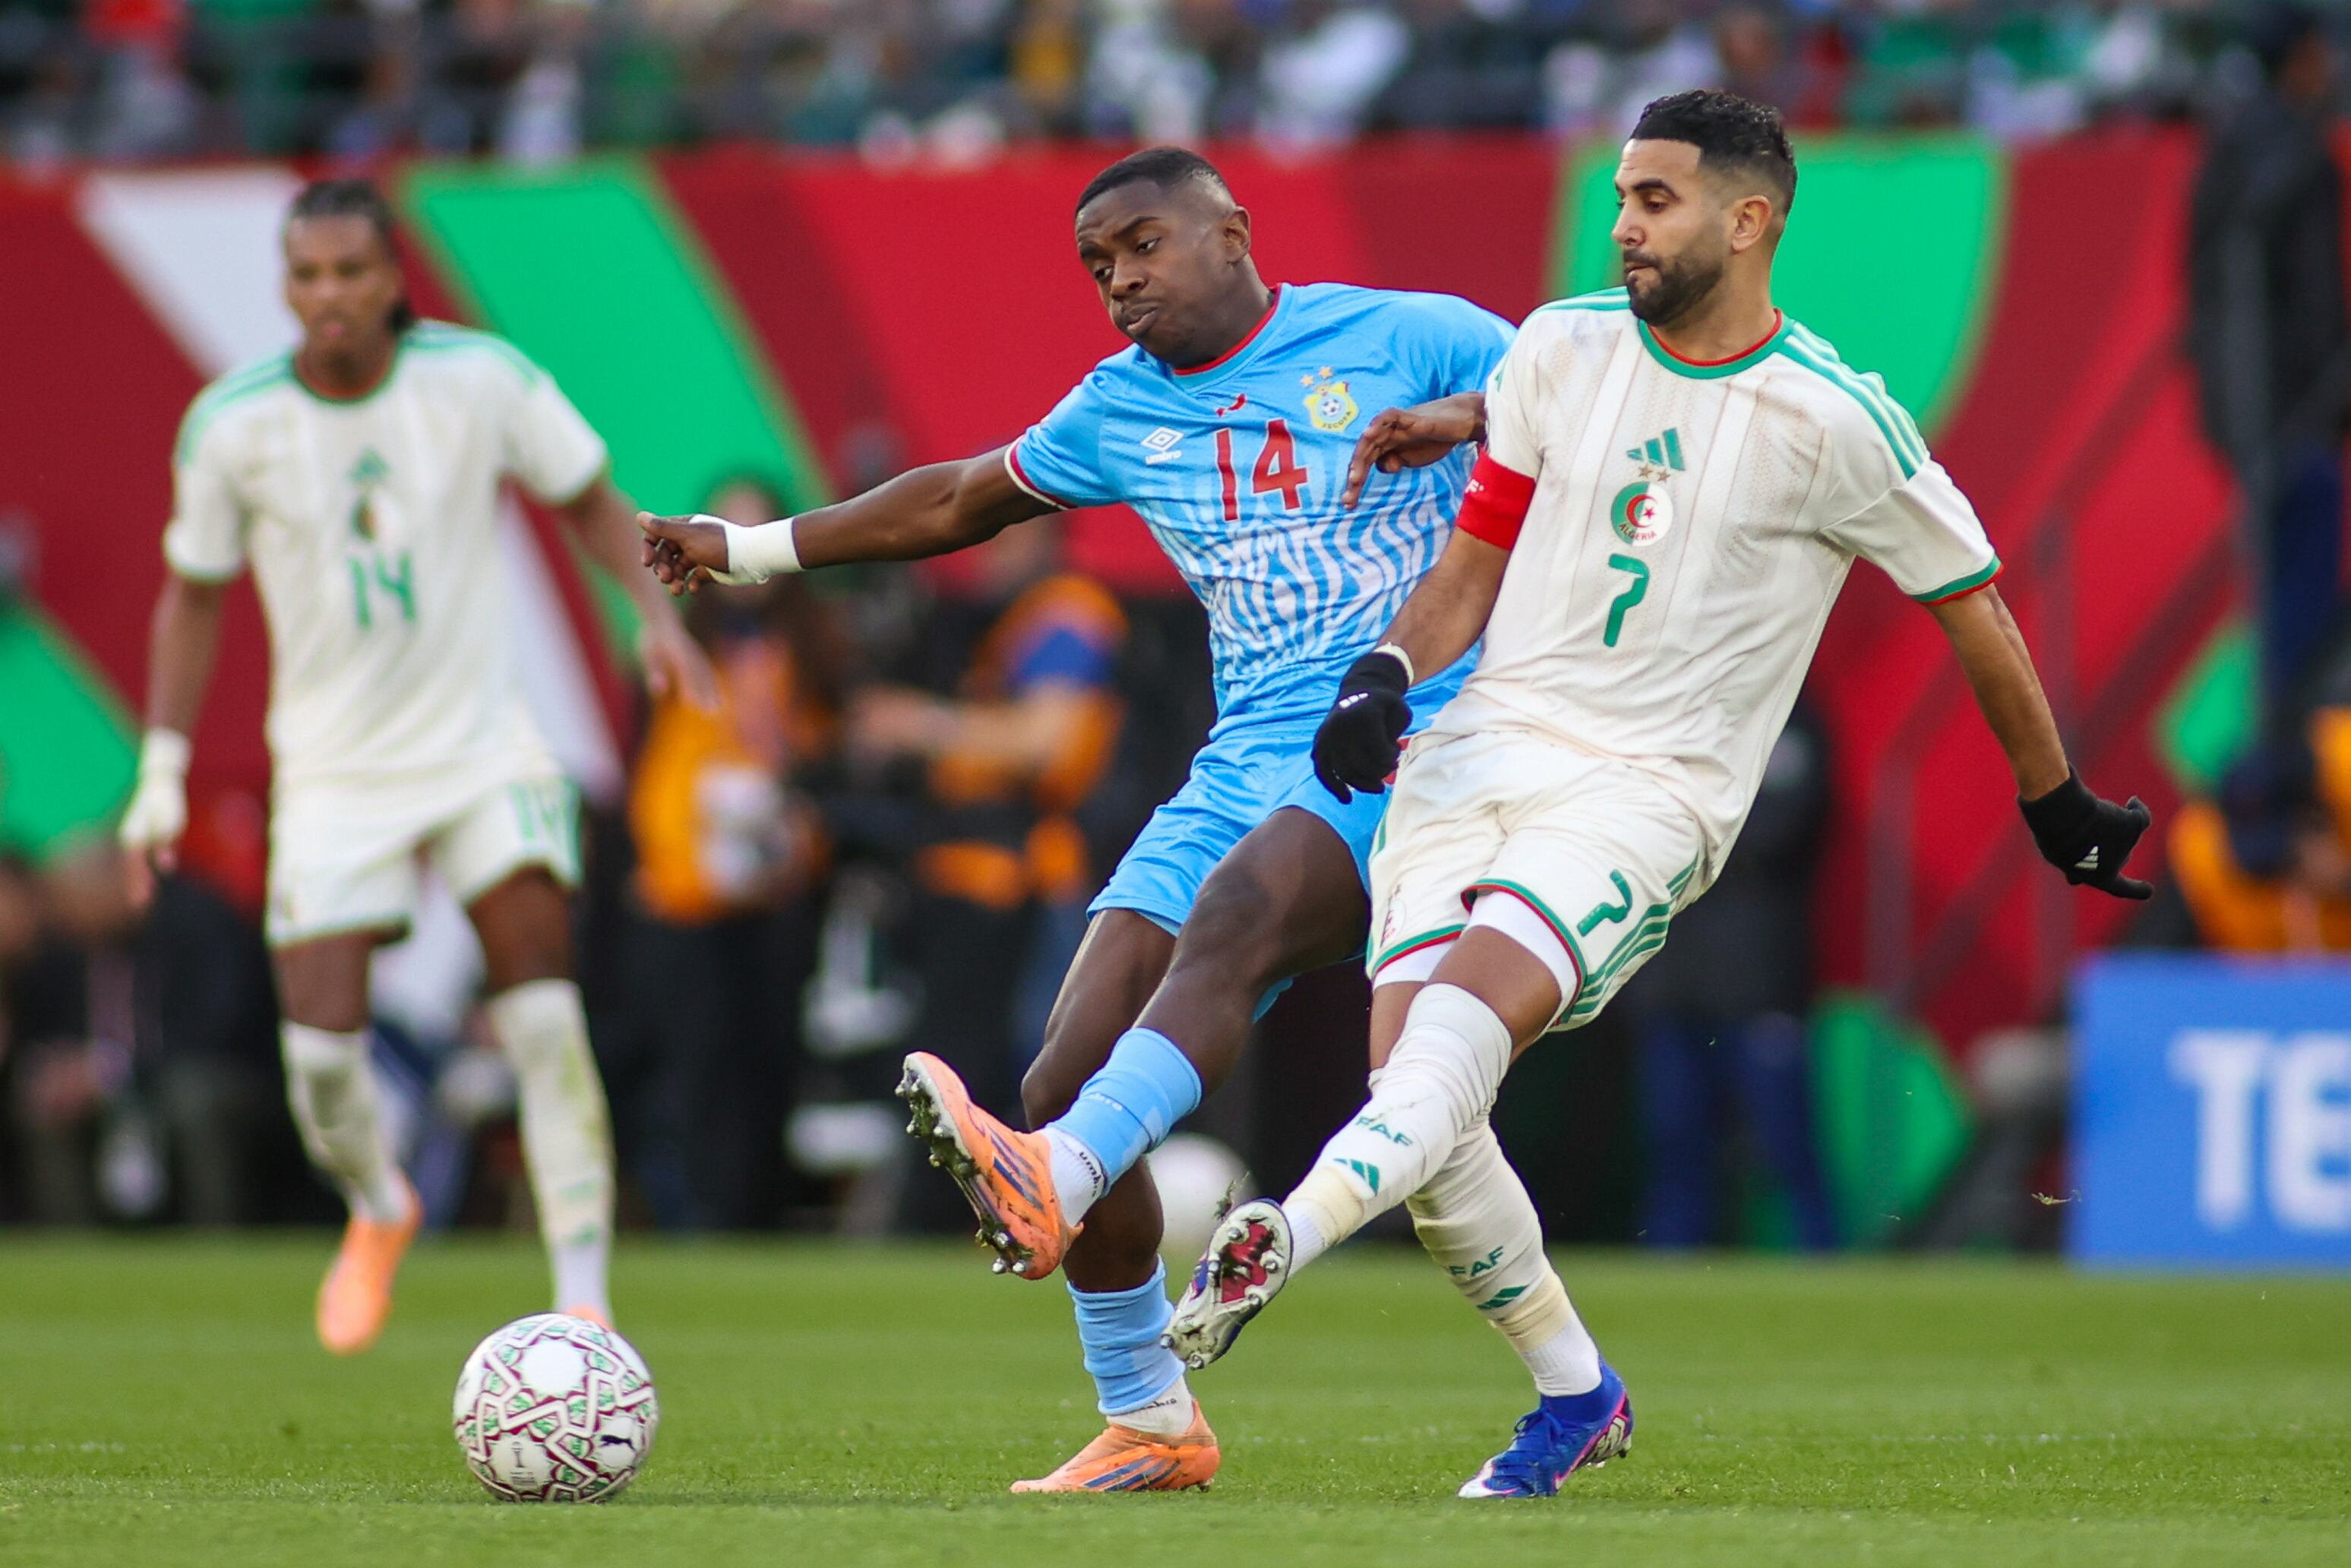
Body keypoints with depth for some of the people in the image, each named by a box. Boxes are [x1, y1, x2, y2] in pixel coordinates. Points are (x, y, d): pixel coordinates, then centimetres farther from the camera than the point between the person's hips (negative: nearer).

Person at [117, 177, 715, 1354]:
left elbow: (586, 498, 6)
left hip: (484, 746, 0)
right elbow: (194, 595, 6)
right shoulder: (232, 425, -8)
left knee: (541, 1008, -17)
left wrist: (655, 608, -12)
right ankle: (379, 1211, 27)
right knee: (320, 1044, -8)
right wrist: (162, 772, 2)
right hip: (334, 764, 1)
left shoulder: (482, 380, -10)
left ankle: (583, 1297, -13)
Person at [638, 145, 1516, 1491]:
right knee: (1070, 1075, -9)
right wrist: (747, 551, 37)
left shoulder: (1403, 340, 1)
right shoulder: (1122, 410, 18)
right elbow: (963, 501, 33)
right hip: (1244, 771, 6)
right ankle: (1149, 1426, 5)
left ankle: (1050, 1184, -58)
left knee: (1229, 919, -37)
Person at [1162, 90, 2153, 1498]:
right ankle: (1579, 1394, 8)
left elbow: (1972, 605, 7)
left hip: (1649, 792, -5)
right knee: (1414, 1086, -9)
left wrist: (2059, 804, 17)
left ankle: (1275, 1248, -50)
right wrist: (1387, 673, -3)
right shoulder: (1562, 350, 8)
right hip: (1480, 750, 5)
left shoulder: (1834, 421, -6)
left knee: (1471, 1008, -30)